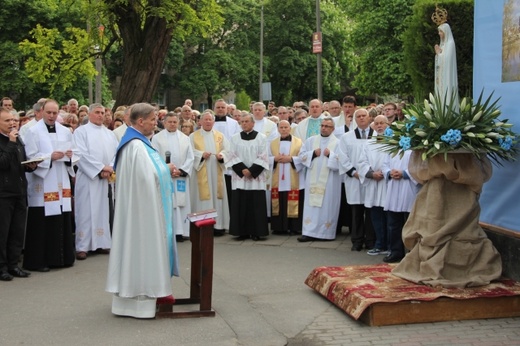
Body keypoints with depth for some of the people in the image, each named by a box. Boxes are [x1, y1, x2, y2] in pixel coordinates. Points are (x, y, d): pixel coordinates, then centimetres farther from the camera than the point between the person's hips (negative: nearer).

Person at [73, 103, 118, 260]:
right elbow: (82, 154, -11)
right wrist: (101, 168, -13)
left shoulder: (110, 134, 15)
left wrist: (110, 169, -10)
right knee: (86, 211, -5)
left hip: (106, 178, 5)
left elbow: (117, 153, 7)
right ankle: (82, 246, -2)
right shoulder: (81, 131, 0)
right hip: (87, 177, -5)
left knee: (102, 210, 7)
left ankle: (101, 243, 12)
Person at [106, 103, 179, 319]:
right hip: (143, 206, -11)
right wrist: (167, 170, -10)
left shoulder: (136, 142, 12)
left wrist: (164, 170, 5)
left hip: (140, 207, 11)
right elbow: (149, 176, -26)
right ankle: (141, 298, 3)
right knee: (143, 246, -4)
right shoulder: (137, 146, -21)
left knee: (141, 246, 15)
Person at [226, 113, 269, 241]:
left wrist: (251, 171, -12)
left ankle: (257, 232, 3)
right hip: (239, 176, 2)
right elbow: (232, 156, 2)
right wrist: (242, 170, -11)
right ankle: (242, 232, 6)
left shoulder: (261, 138, 3)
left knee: (256, 205, -2)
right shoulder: (235, 138, 9)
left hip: (257, 177, -2)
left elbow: (263, 157, -2)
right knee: (240, 205, 1)